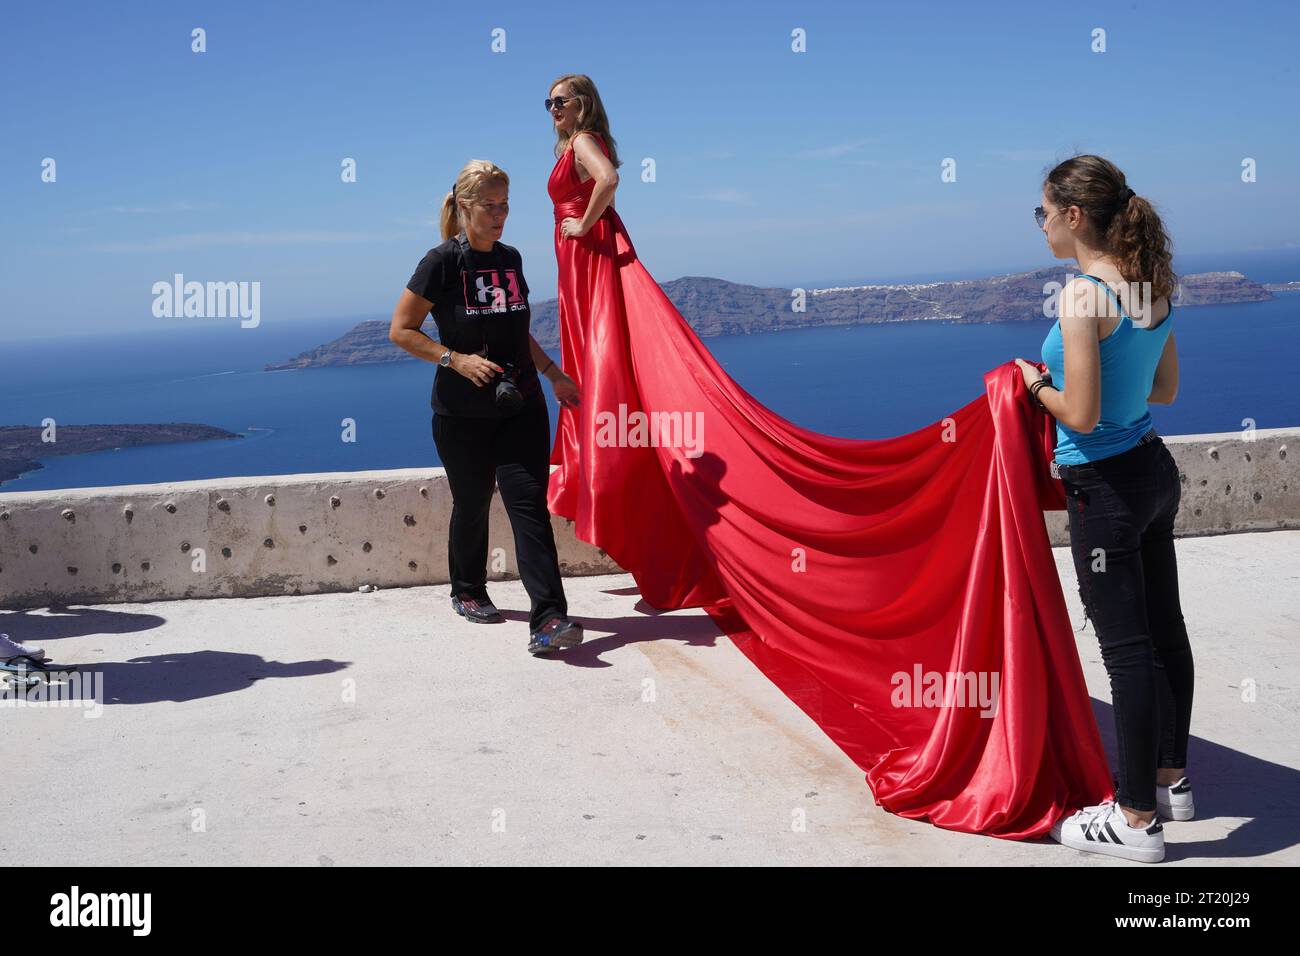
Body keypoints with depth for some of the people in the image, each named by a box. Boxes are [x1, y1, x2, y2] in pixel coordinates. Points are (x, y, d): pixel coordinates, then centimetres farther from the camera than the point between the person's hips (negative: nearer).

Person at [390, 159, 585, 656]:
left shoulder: (510, 259, 9)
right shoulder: (442, 263, -8)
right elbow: (401, 330, -7)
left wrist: (553, 373, 16)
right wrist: (456, 359, -17)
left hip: (520, 406, 4)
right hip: (463, 413, -3)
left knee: (529, 504, -8)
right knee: (472, 503, 11)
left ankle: (548, 620, -15)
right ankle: (468, 593, 36)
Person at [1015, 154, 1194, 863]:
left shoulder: (1083, 295, -20)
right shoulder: (1152, 286, 5)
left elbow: (1082, 414, -22)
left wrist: (1038, 384, -4)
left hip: (1106, 485, -9)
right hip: (1155, 469, 9)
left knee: (1127, 648, -1)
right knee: (1163, 631, 18)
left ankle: (1136, 820, 10)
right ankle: (1170, 781, 34)